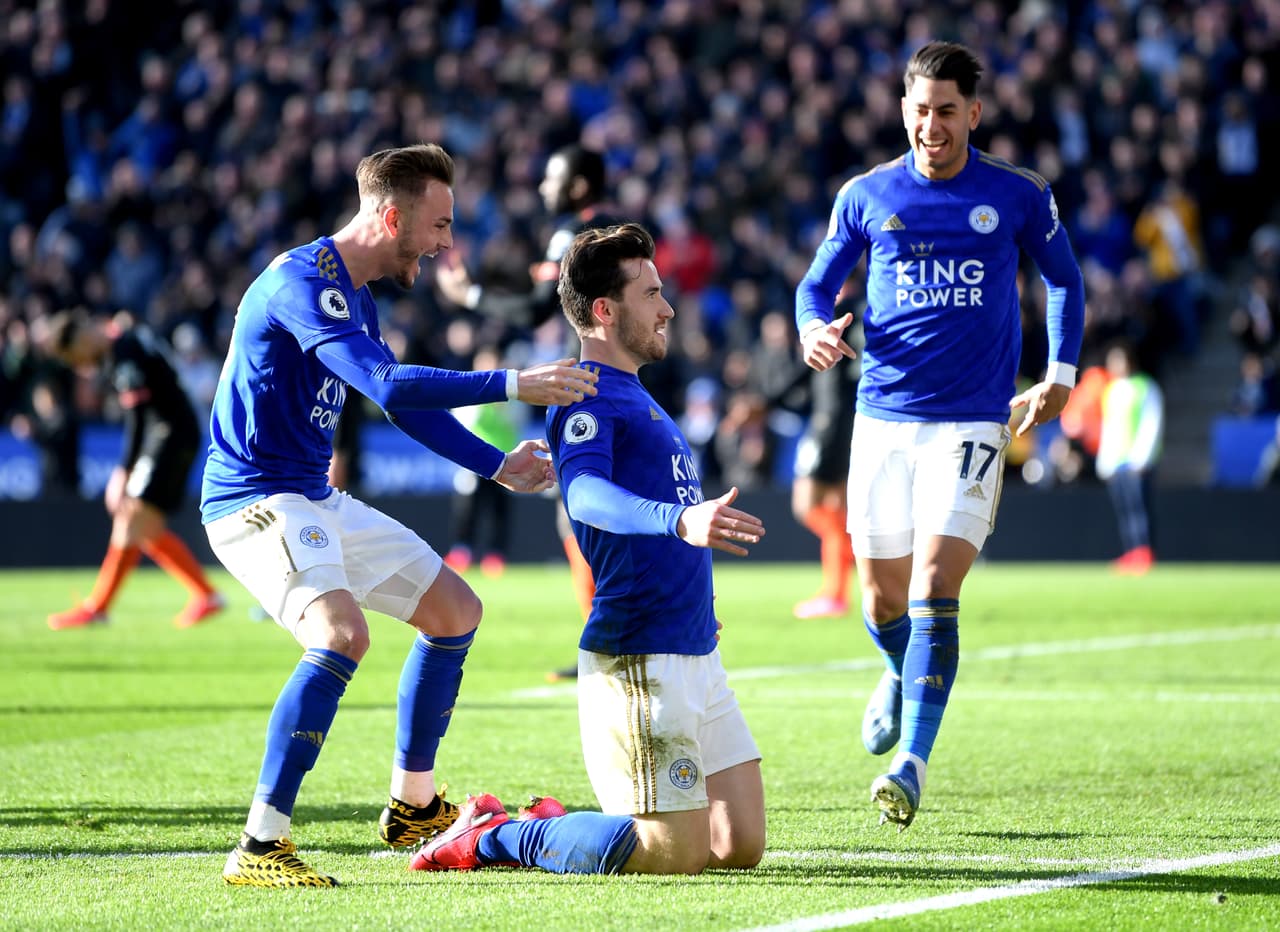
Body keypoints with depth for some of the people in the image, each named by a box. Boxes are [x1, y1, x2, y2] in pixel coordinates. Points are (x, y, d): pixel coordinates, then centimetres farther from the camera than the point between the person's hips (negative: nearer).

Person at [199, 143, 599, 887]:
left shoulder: (355, 296, 13)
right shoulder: (303, 282, -20)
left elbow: (404, 404, 24)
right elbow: (391, 387, -31)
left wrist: (498, 466, 16)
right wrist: (513, 385, -29)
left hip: (317, 500, 10)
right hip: (256, 498, -10)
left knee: (455, 611, 17)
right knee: (342, 632, -32)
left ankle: (413, 806, 29)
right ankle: (260, 847, -31)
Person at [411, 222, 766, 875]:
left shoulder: (633, 397, 20)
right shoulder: (587, 395, -11)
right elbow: (584, 492, -30)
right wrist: (678, 519, -47)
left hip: (694, 653, 10)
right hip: (638, 657, -10)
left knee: (741, 846, 7)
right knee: (679, 853, -11)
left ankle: (554, 826, 21)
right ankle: (493, 835, 2)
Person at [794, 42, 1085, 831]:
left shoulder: (1019, 196, 1)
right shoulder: (867, 197, 4)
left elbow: (1064, 279, 16)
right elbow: (818, 283, 13)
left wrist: (1061, 373, 7)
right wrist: (817, 328, -9)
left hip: (972, 421, -2)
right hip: (884, 417, 3)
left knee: (934, 587, -17)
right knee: (882, 593, 10)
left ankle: (912, 761, -16)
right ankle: (901, 677, 45)